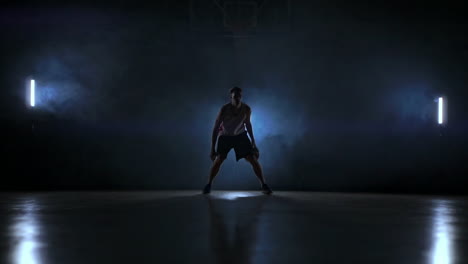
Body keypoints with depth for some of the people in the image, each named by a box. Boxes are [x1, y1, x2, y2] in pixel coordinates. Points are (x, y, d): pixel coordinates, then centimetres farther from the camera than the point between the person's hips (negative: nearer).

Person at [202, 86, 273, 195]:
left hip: (240, 136, 2)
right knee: (218, 159, -18)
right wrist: (212, 149, -20)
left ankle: (264, 185, 1)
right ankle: (208, 185, 0)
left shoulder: (247, 109, -18)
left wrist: (253, 141, 5)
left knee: (253, 159, -8)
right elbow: (216, 129, -19)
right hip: (225, 136, -2)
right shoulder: (224, 110, -26)